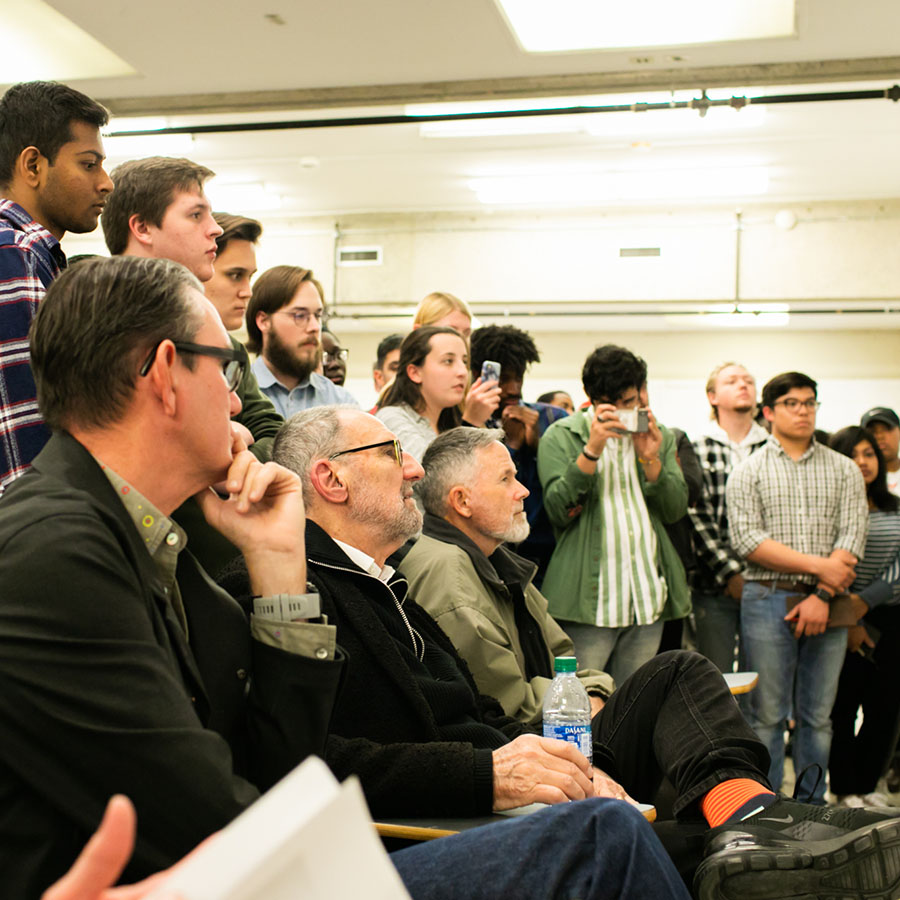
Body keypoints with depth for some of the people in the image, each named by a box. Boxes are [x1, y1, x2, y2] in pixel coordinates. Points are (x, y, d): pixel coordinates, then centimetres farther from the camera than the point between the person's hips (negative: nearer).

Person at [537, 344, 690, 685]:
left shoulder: (659, 437, 14)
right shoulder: (561, 436, 1)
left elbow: (676, 509, 7)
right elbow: (558, 510, -9)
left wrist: (650, 459, -8)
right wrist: (592, 449, -18)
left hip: (649, 599, 4)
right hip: (589, 601, -4)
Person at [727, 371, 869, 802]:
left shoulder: (844, 470, 10)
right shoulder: (748, 472, 4)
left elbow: (852, 537, 0)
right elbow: (747, 539, -8)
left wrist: (822, 595, -12)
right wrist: (818, 565, -13)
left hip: (827, 605, 2)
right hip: (768, 601, -2)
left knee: (818, 715, 9)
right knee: (767, 715, 1)